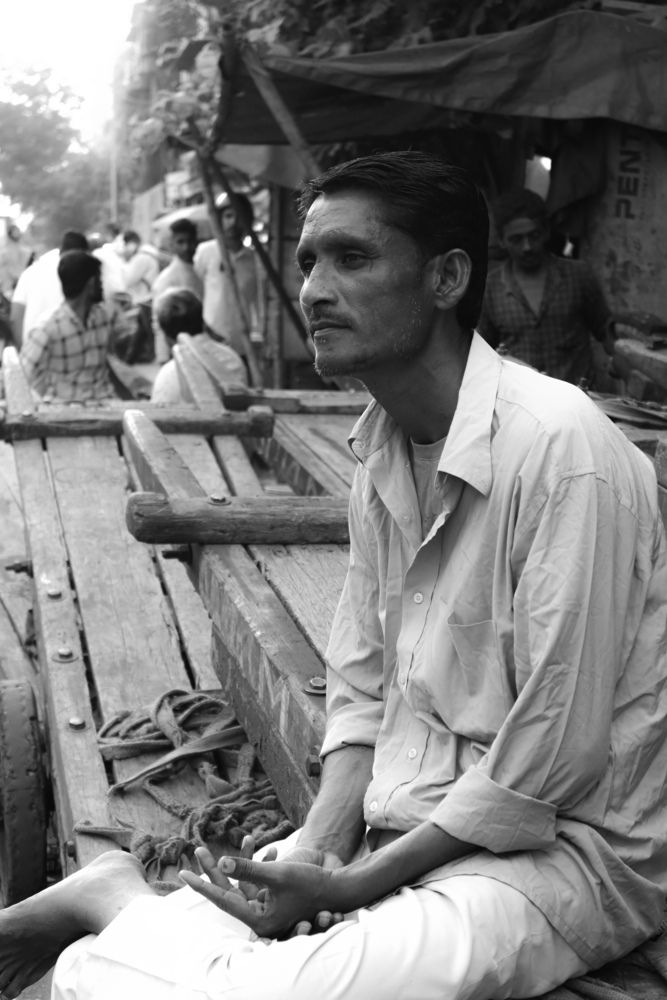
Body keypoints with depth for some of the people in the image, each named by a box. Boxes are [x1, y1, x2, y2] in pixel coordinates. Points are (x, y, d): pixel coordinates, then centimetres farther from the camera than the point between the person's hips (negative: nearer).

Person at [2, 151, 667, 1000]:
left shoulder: (561, 449, -21)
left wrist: (353, 886, -16)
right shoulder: (379, 449, 5)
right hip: (405, 824, 6)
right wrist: (316, 848, -7)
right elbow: (360, 690, 9)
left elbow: (553, 758, -21)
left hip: (558, 842, -5)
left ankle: (119, 899, -2)